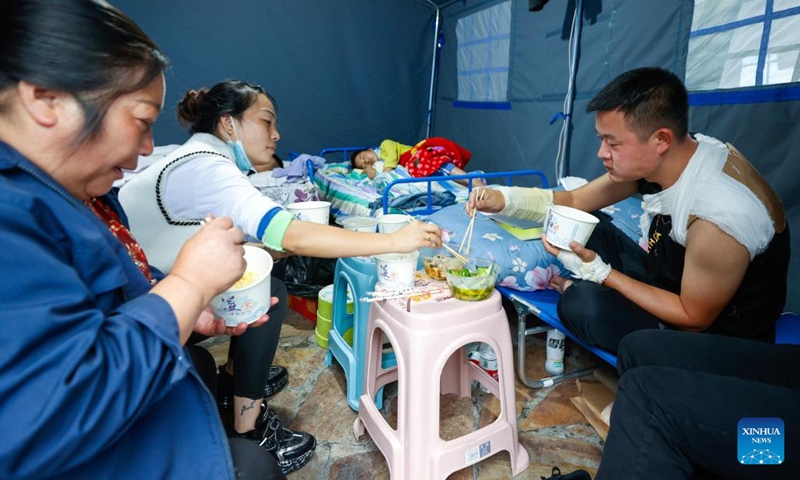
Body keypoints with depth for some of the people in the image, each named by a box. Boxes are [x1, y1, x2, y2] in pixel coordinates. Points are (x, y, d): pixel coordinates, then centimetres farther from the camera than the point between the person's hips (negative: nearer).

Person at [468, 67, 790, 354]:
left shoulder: (717, 218, -36)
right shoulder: (658, 159, -13)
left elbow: (693, 319, -22)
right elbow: (574, 201, -3)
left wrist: (600, 272, -25)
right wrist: (502, 199, -16)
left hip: (716, 333, -7)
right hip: (669, 278, 7)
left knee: (582, 303, -25)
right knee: (586, 230, 5)